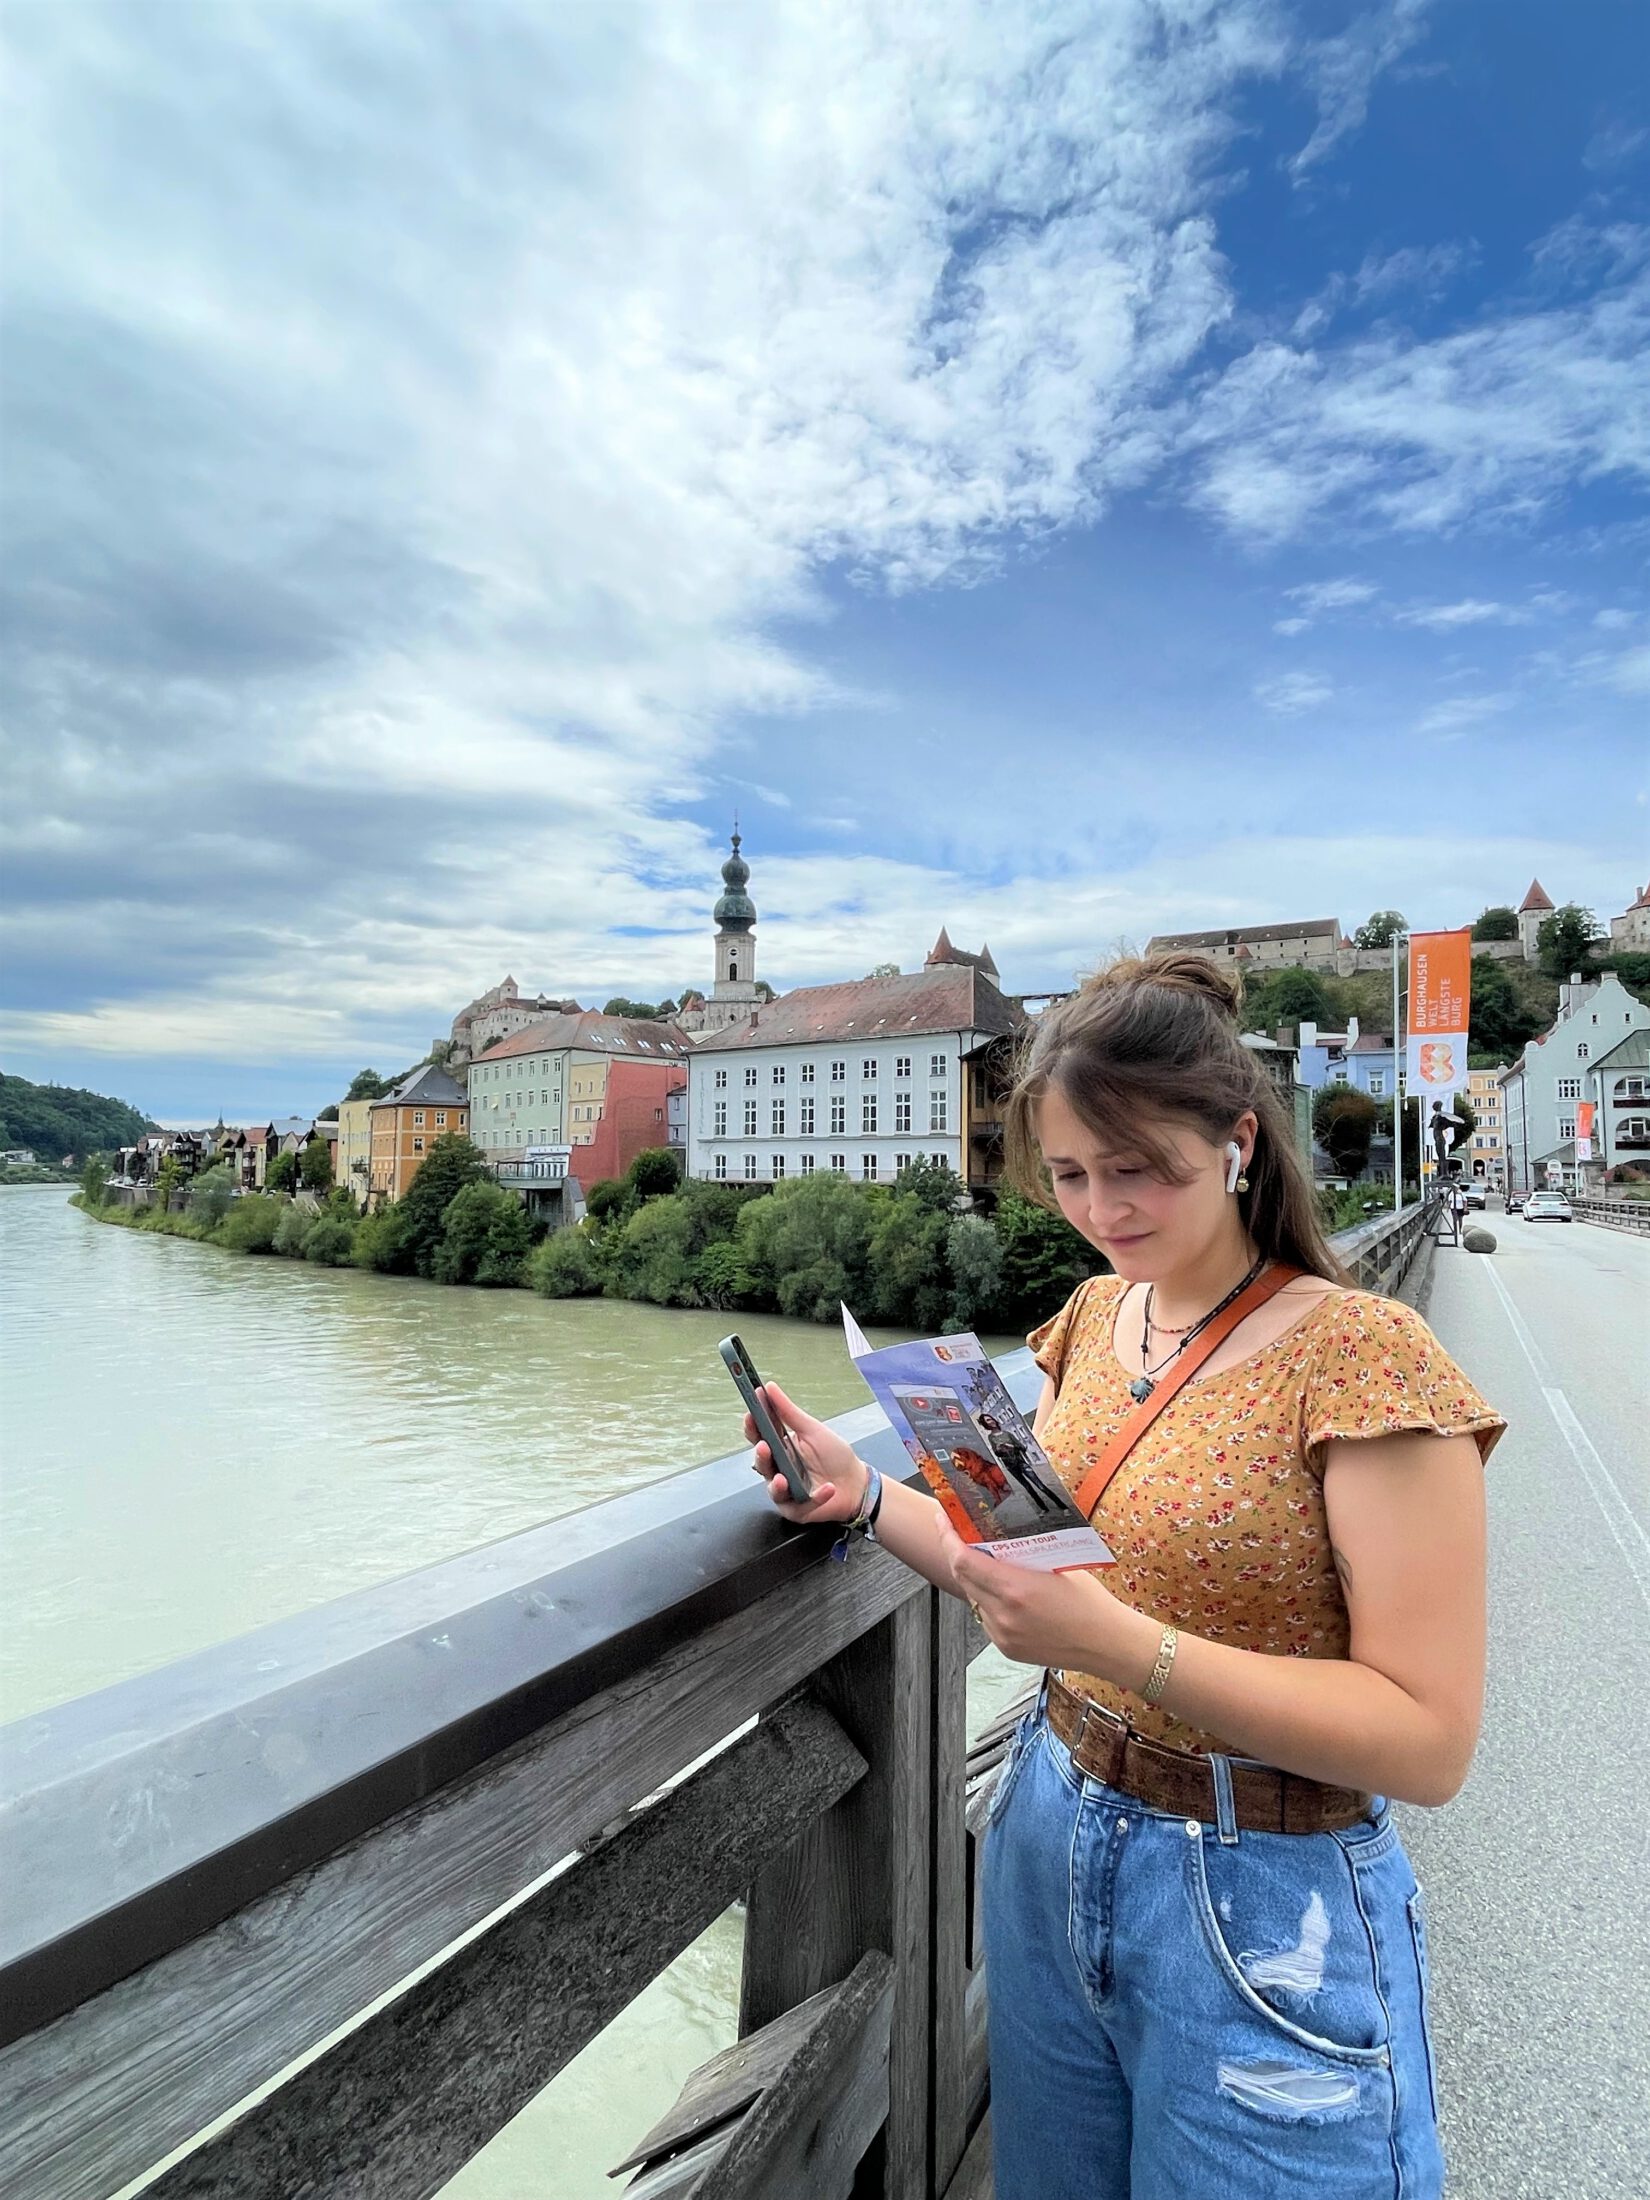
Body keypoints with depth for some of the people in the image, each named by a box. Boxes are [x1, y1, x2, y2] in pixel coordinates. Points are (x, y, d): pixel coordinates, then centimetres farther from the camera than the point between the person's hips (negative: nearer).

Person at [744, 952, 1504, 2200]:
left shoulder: (1363, 1352, -20)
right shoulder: (1094, 1315, -2)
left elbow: (1430, 1744, -20)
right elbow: (1042, 1573, 6)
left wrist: (1122, 1642, -32)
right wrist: (860, 1496, -8)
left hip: (1260, 1911, -5)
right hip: (1047, 1842, 6)